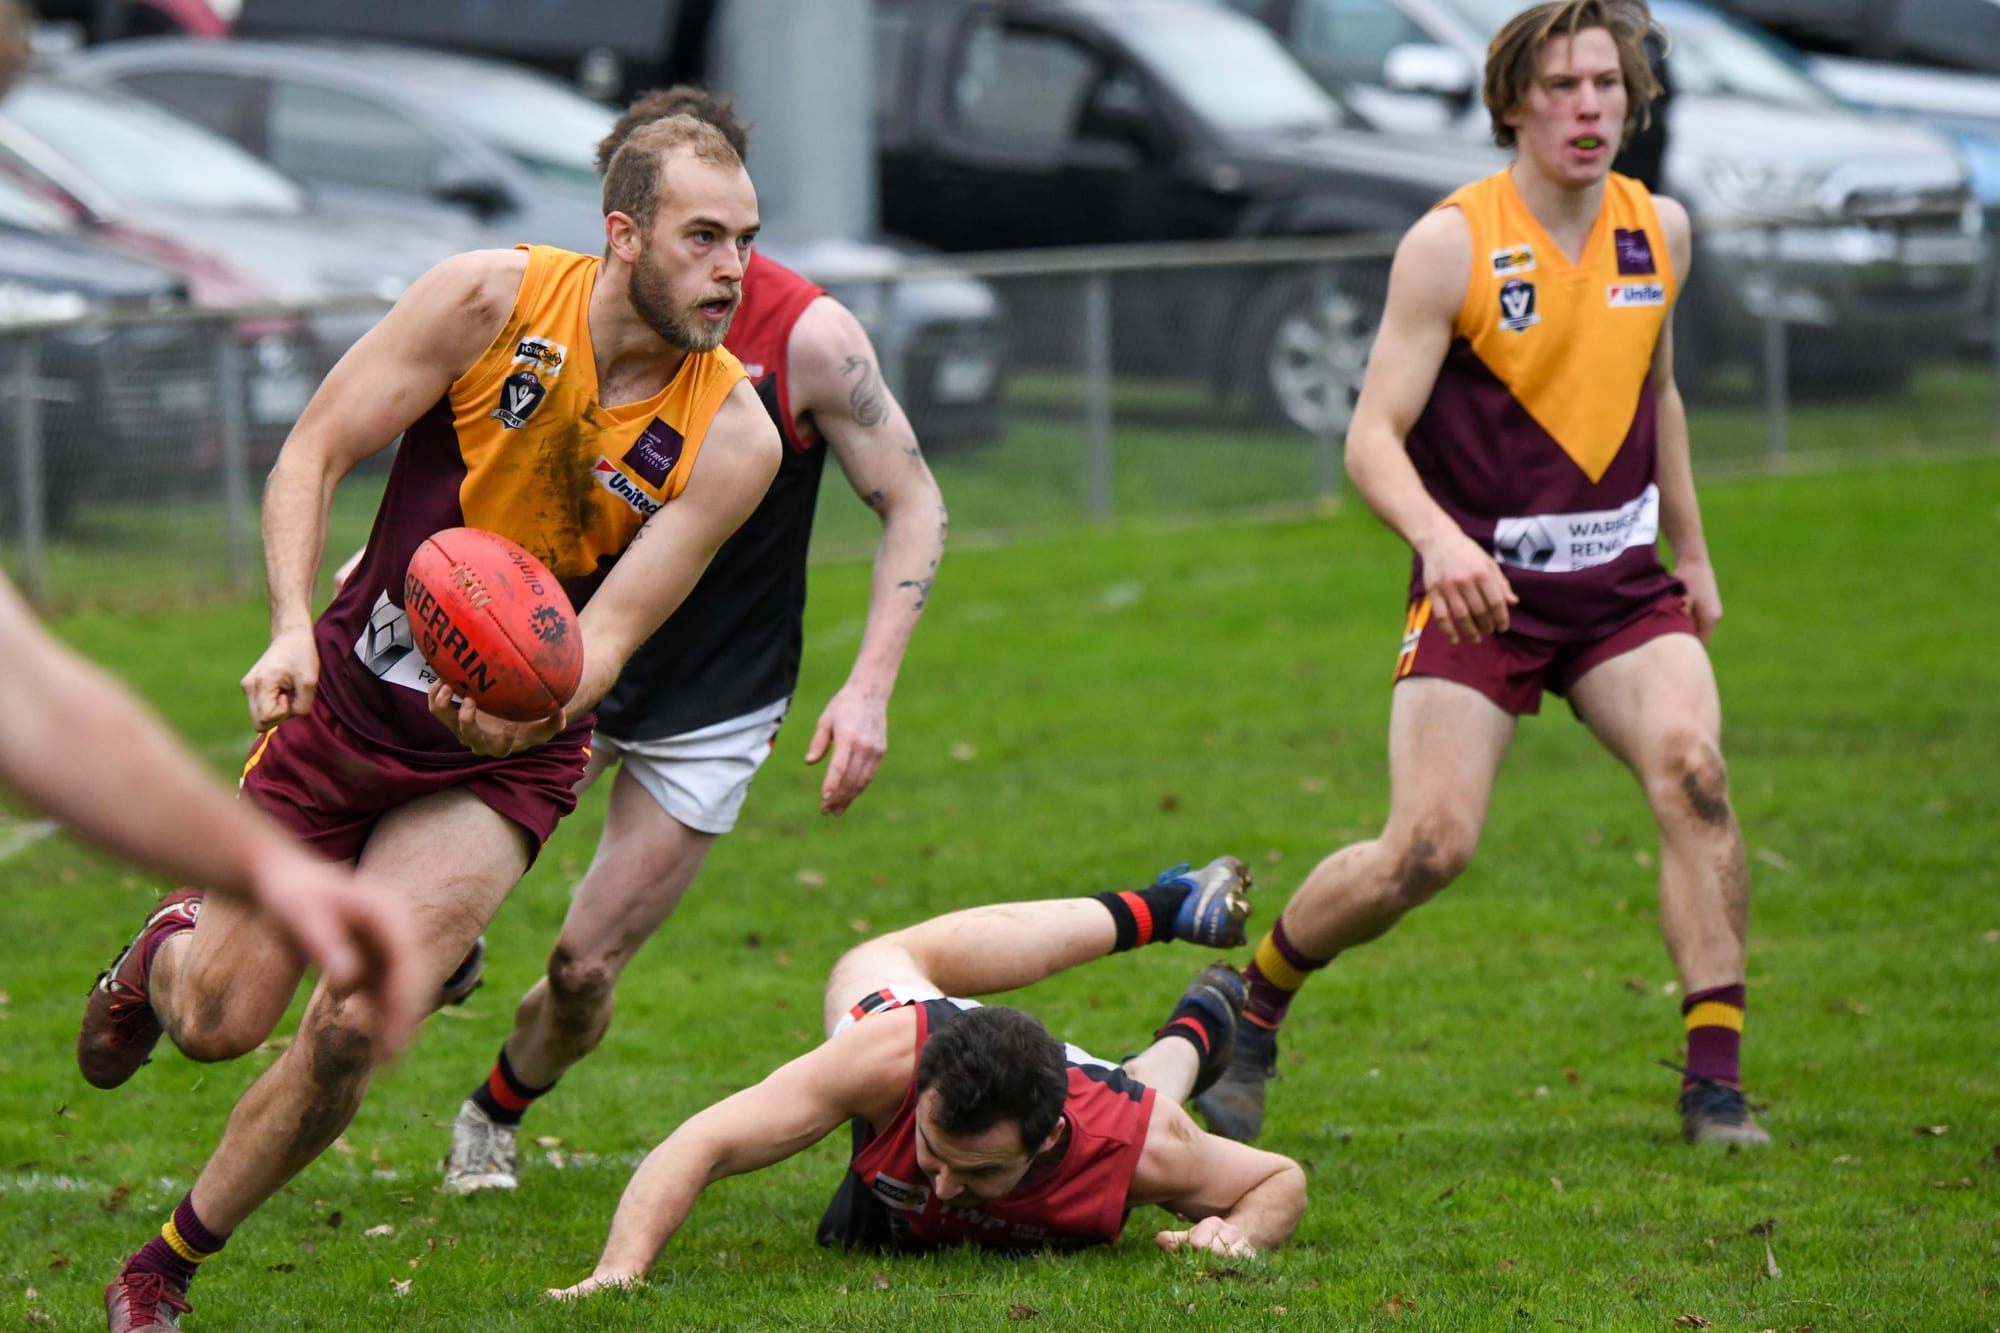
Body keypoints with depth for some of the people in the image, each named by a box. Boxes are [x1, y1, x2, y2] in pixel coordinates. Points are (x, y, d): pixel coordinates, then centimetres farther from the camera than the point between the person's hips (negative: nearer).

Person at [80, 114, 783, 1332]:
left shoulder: (733, 437, -15)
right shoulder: (492, 299, -16)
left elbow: (609, 632, -17)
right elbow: (313, 455, -11)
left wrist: (526, 713, -40)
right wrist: (292, 630, -27)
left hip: (504, 763, 0)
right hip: (347, 705, 0)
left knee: (351, 1028, -17)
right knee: (219, 1022, 3)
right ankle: (169, 949, 44)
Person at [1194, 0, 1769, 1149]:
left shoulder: (1659, 230, 6)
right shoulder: (1451, 245, -10)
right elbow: (1374, 436, -13)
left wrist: (1692, 554, 26)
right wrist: (1440, 539, -31)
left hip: (1623, 583, 4)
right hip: (1481, 584, -4)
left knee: (1692, 768, -23)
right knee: (1431, 845, -14)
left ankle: (1715, 1084, -20)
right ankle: (1253, 1002, 14)